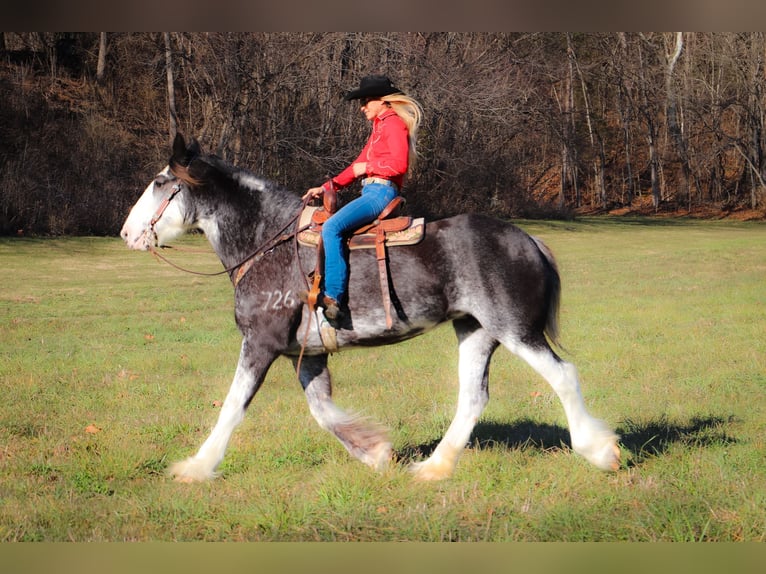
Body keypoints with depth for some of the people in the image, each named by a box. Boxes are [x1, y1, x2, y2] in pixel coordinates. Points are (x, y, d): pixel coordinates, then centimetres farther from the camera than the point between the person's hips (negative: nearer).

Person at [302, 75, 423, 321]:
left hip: (381, 191, -11)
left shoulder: (394, 123, -6)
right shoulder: (379, 127, 25)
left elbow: (399, 164, -20)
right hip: (371, 192, 11)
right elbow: (358, 166, 26)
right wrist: (326, 187, 18)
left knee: (332, 227, -26)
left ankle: (333, 296, -33)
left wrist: (367, 167, -8)